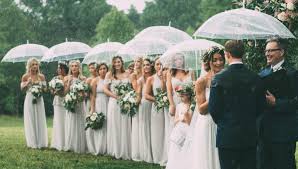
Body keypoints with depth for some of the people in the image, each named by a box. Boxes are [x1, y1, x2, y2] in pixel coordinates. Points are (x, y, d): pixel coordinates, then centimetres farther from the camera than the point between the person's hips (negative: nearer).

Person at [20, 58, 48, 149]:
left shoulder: (41, 76, 3)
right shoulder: (25, 77, -1)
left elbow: (45, 87, 11)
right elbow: (22, 88, 2)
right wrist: (27, 83, -15)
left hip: (39, 100, 2)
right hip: (29, 99, -1)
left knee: (40, 120, 2)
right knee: (30, 121, 0)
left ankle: (40, 142, 7)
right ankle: (32, 142, 4)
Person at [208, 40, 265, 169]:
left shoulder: (219, 78, -11)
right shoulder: (255, 78, -1)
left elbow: (213, 109, -8)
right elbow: (260, 107, 5)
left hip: (227, 136, -3)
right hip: (250, 136, 3)